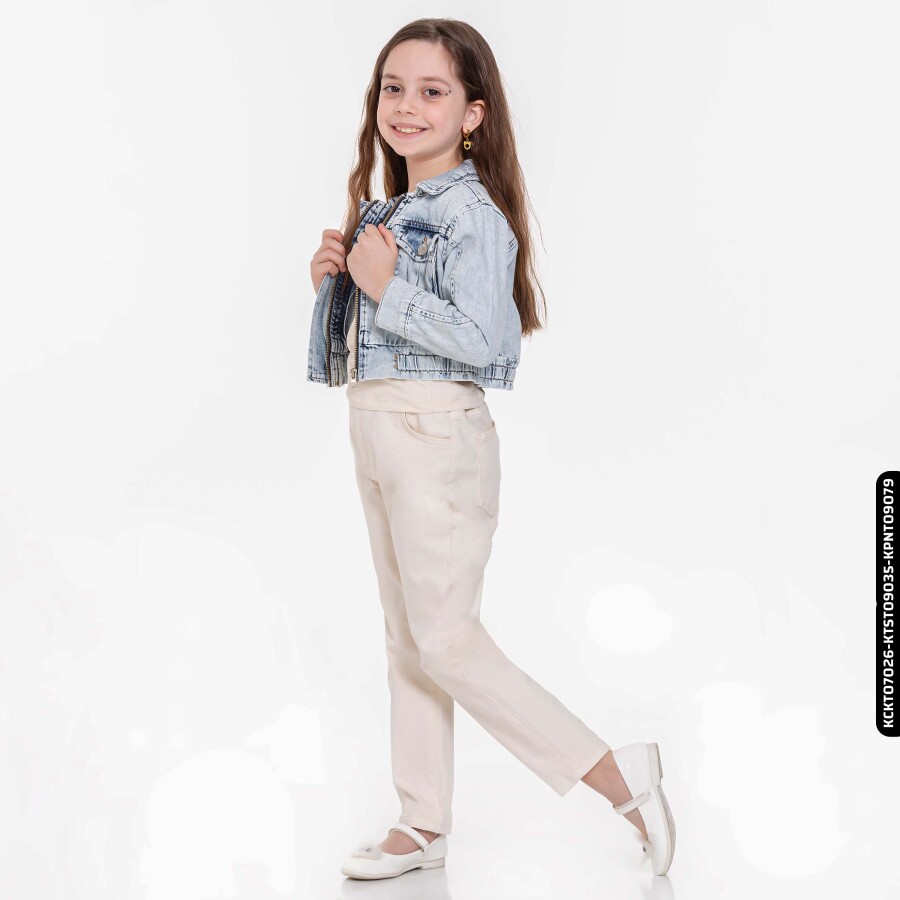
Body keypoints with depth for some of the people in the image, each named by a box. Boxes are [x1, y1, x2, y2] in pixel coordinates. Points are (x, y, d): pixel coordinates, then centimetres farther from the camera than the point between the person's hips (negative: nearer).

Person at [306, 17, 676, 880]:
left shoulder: (472, 215, -14)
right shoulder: (382, 212, 14)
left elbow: (485, 340, -25)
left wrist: (387, 286, -20)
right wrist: (333, 277, 2)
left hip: (435, 436, -9)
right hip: (376, 436, 9)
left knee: (446, 639, -9)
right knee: (406, 638, 13)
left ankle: (616, 775, 1)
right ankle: (422, 826, 24)